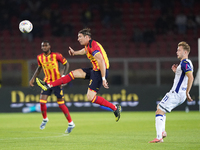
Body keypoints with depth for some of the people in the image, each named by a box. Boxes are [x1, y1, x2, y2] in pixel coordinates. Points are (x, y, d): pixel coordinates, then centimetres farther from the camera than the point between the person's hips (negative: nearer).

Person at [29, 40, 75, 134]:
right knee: (42, 101, -9)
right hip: (47, 81, 4)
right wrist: (33, 78, 16)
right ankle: (45, 119, 19)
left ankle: (71, 123, 9)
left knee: (61, 103, -3)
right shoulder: (40, 57, 3)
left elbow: (66, 64, -3)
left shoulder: (56, 55, -12)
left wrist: (63, 74, -16)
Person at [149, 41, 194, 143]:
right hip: (181, 95, 11)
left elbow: (191, 77, -28)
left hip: (175, 94, -11)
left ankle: (159, 137, -17)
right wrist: (176, 71, 15)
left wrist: (187, 93, -26)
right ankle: (162, 132, 18)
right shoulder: (187, 63, 17)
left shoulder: (184, 63, -16)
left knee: (159, 112, -10)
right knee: (159, 107, 26)